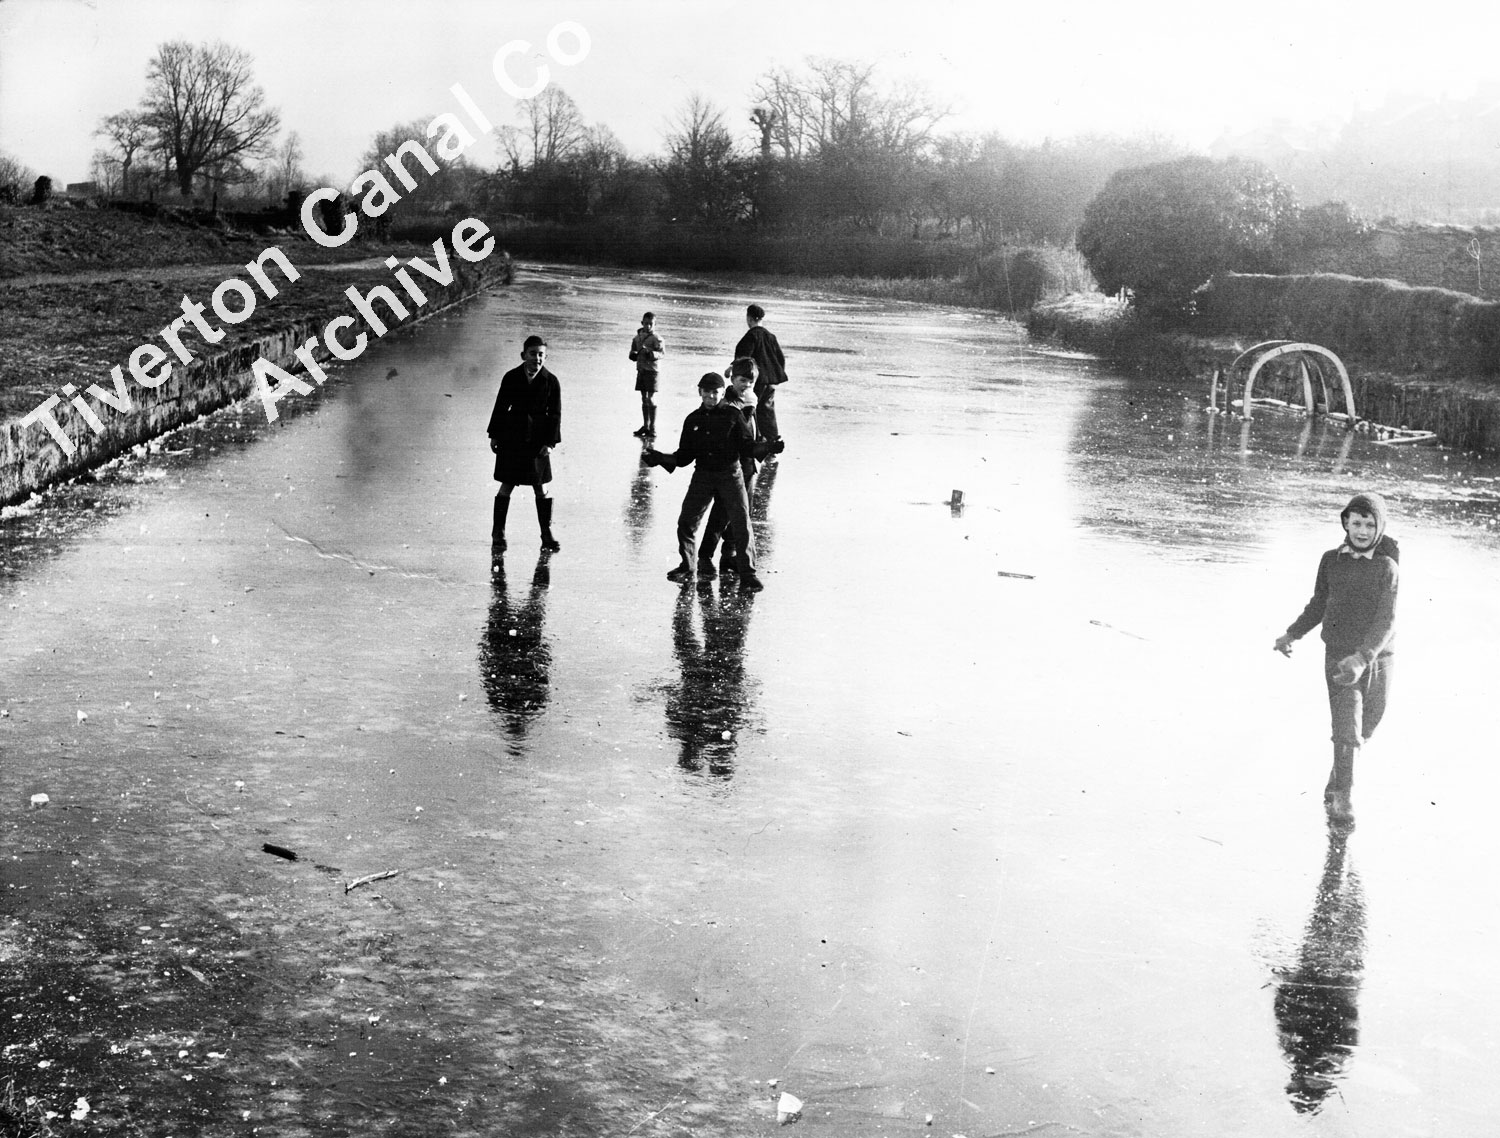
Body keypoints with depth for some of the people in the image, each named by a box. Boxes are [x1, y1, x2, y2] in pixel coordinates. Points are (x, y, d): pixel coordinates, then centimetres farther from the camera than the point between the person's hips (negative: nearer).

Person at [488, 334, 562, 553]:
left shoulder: (551, 382, -3)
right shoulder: (511, 378, -1)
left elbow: (555, 414, -1)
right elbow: (501, 407, 5)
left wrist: (550, 442, -7)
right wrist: (494, 435, 5)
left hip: (538, 441, 0)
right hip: (512, 438, 0)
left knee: (541, 488, 3)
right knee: (507, 485, 3)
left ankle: (547, 535, 12)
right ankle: (498, 534, 13)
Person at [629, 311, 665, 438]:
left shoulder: (656, 338, -8)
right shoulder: (638, 337, 11)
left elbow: (661, 353, -20)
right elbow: (632, 353, 21)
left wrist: (649, 352, -35)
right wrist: (634, 354, -2)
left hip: (652, 370, -6)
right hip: (641, 369, 6)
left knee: (651, 399, -7)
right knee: (644, 399, 12)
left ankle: (652, 429, -5)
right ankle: (645, 426, 21)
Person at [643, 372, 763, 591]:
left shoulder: (733, 416, -1)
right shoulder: (693, 420, 8)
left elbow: (748, 447, -3)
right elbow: (684, 456, 11)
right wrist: (658, 458, 2)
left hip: (730, 475, -3)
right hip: (702, 476, 3)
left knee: (741, 524, -8)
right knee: (686, 522, -1)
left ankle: (747, 574, 1)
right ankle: (688, 568, 18)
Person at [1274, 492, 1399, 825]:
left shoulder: (1387, 568, -8)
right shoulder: (1331, 560, 1)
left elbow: (1386, 622, -16)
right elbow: (1318, 605, 15)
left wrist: (1362, 658, -29)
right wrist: (1292, 634, 5)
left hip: (1377, 658, 0)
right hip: (1339, 657, 0)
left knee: (1363, 730, 13)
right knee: (1347, 729, -10)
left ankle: (1335, 782, 38)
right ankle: (1342, 798, -3)